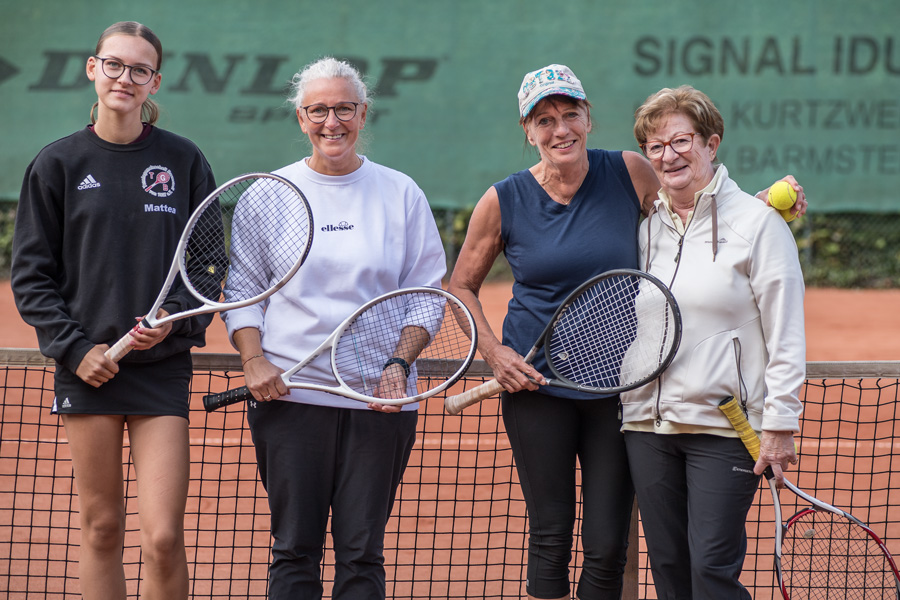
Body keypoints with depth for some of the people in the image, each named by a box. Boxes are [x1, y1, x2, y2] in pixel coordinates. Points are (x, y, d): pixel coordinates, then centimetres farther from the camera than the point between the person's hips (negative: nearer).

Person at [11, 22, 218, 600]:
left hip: (162, 370, 0)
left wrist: (174, 320, -10)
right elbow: (31, 274, 4)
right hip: (88, 368, 0)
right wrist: (74, 346, -8)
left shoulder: (183, 161, 4)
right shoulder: (58, 164, 3)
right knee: (102, 530, 5)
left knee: (164, 537, -9)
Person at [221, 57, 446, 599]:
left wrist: (398, 364, -8)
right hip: (289, 395, 0)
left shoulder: (401, 195, 7)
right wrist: (254, 358, -7)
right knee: (295, 549, 0)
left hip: (379, 399, 0)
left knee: (362, 550, 0)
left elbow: (426, 292, 7)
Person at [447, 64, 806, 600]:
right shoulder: (504, 202, -2)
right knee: (550, 536, 3)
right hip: (536, 384, -1)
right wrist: (494, 352, -3)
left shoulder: (629, 173, -2)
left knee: (608, 545, 1)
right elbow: (462, 286, 11)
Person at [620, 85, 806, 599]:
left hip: (726, 427, -5)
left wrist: (780, 425, -11)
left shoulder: (758, 222, -4)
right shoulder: (643, 224, 12)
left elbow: (787, 334, -6)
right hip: (647, 423, 5)